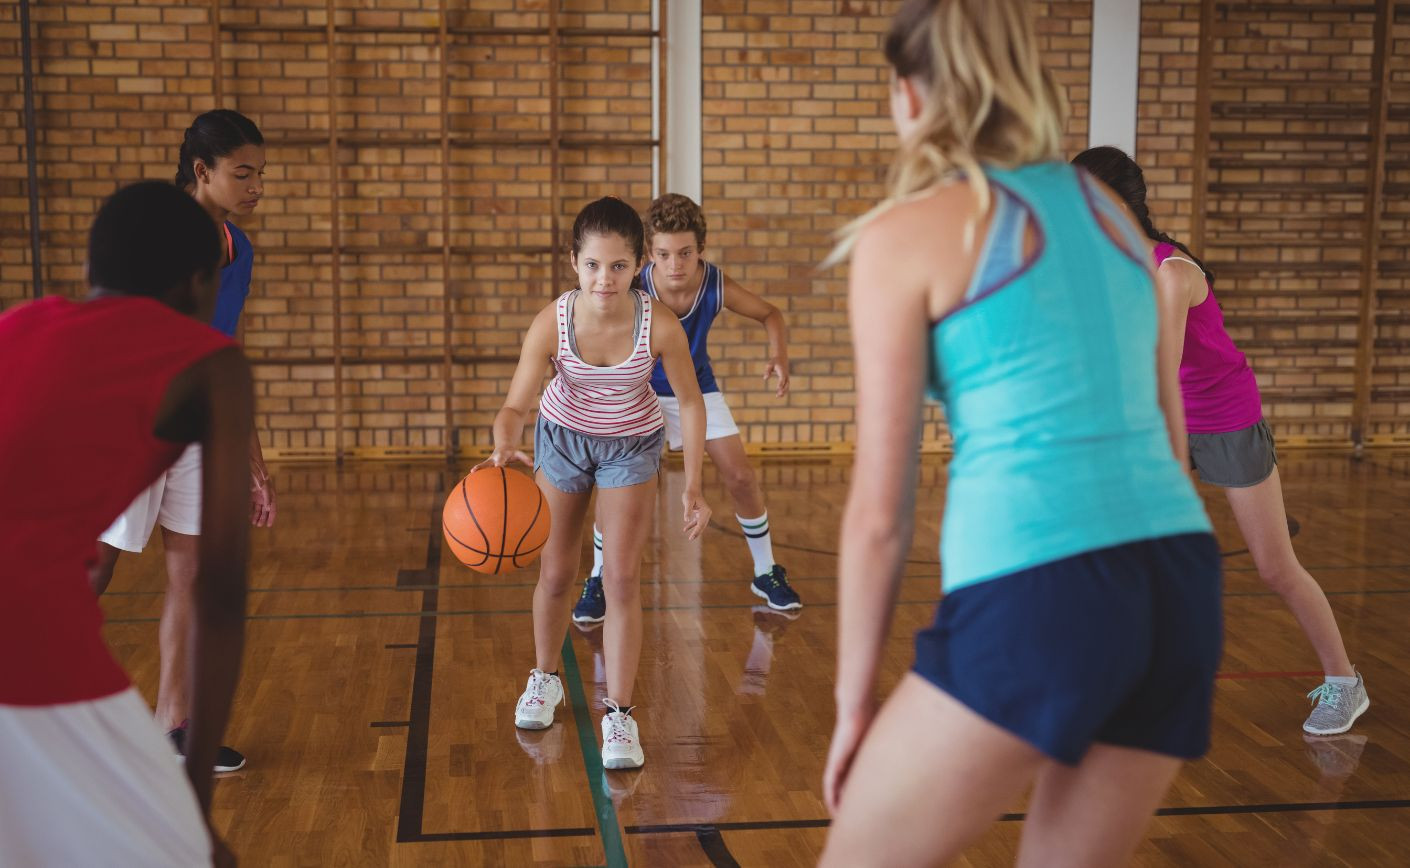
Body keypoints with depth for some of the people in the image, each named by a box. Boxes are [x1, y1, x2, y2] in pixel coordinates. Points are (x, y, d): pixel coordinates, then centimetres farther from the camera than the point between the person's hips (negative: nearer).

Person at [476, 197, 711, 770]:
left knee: (622, 579, -9)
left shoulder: (660, 326, -29)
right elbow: (517, 405, -30)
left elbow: (690, 402, -15)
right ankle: (544, 679, 39)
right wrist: (504, 446, -53)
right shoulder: (552, 323, -29)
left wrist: (693, 486, -17)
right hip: (563, 438, 1)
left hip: (632, 446, -1)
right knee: (555, 575, 13)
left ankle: (620, 715, 0)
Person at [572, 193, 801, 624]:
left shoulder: (717, 286, -26)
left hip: (697, 387, 2)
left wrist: (779, 355, -29)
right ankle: (598, 582, 9)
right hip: (640, 391, -2)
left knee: (741, 478, 0)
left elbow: (769, 315, -10)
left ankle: (766, 573, 21)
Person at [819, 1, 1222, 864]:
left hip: (1037, 596, -6)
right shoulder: (1107, 210, 18)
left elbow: (881, 510, 0)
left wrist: (855, 698, 9)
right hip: (1181, 581, 7)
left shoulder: (905, 235, 0)